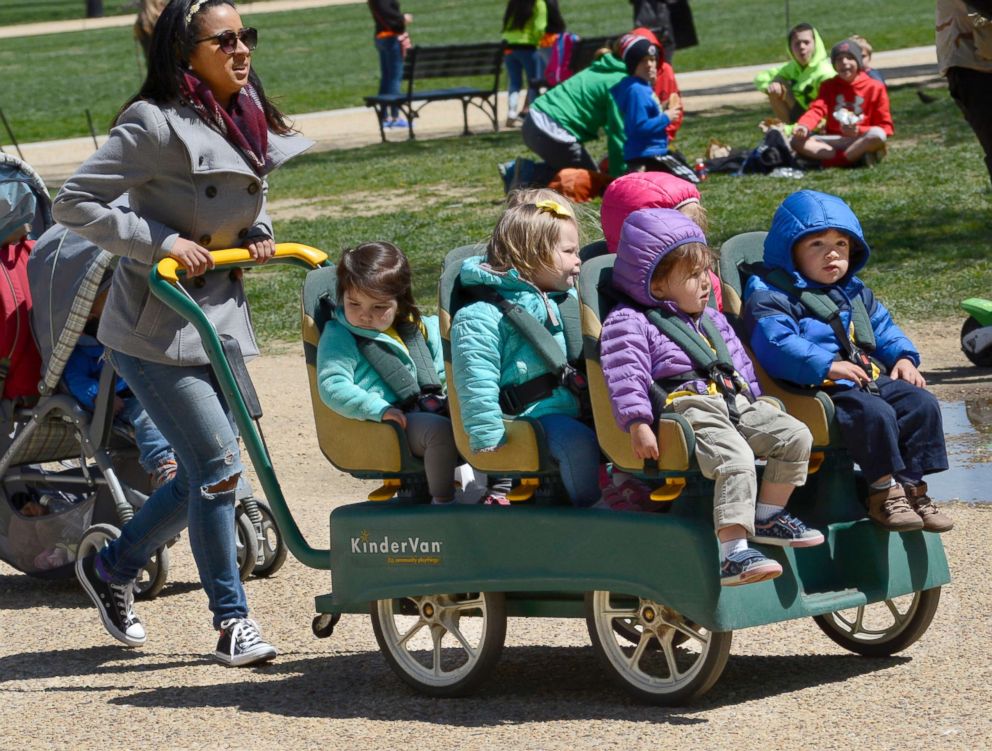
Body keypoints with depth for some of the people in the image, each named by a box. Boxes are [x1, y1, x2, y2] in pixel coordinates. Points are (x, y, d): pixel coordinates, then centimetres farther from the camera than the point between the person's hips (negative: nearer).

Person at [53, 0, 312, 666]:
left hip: (221, 317, 8)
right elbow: (76, 202, -19)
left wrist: (259, 235, 4)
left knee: (204, 473, 11)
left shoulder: (249, 119, 6)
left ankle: (112, 569, 31)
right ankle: (232, 621, 5)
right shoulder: (156, 124, -19)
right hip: (155, 329, -8)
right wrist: (162, 243, -23)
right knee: (218, 466, -9)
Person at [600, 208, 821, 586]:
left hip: (734, 403, 9)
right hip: (686, 408, -9)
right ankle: (733, 554, -38)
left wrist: (752, 396, 27)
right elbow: (625, 376, -14)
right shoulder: (630, 323, -2)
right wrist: (638, 425, -24)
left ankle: (769, 516, 11)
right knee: (736, 460, -32)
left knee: (795, 436, -2)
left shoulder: (711, 320, 25)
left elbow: (738, 360, 36)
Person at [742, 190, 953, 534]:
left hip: (871, 379, 8)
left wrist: (903, 357, 9)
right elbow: (776, 345, -18)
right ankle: (884, 490, -20)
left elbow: (883, 327, 30)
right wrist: (826, 366, -27)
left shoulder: (856, 294, 23)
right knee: (875, 413, -32)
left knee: (921, 403, -9)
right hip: (818, 389, -8)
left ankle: (913, 486, -6)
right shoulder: (771, 298, -4)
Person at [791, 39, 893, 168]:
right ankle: (856, 158, -29)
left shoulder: (875, 88, 0)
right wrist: (804, 127, -30)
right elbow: (816, 110, -7)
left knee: (877, 135, -36)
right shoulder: (829, 86, 10)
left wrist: (859, 131, -19)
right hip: (835, 141, 4)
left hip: (861, 141, -4)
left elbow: (886, 127, -2)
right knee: (797, 141, -20)